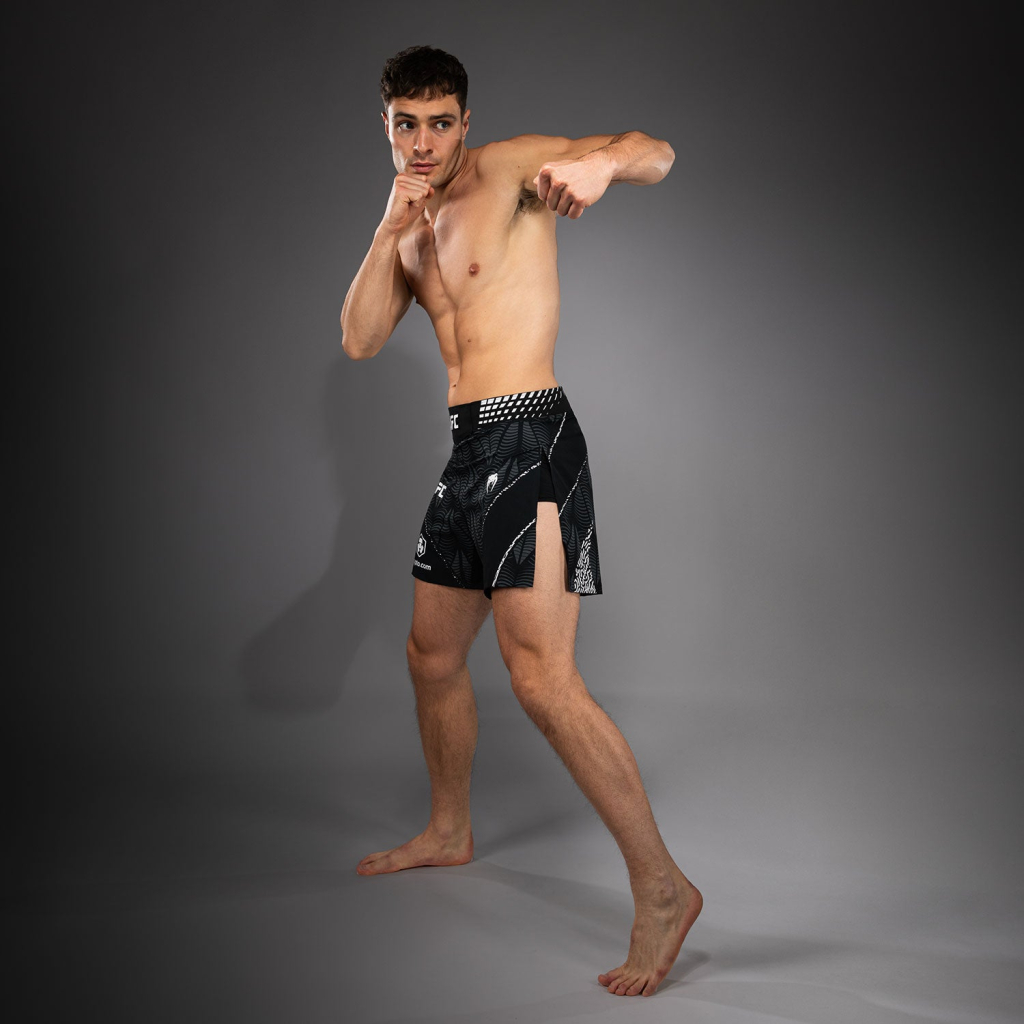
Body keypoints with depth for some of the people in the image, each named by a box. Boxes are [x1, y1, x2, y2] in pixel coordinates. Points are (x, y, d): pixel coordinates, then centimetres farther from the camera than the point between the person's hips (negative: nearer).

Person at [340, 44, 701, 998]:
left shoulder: (509, 169, -3)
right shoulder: (412, 225, 19)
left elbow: (657, 154, -13)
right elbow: (359, 339, 8)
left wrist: (600, 163, -36)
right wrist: (390, 231, -4)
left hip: (528, 439, -9)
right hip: (468, 448, 9)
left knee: (541, 676, -18)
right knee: (432, 654, 19)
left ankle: (662, 887, -11)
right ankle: (449, 831, 41)